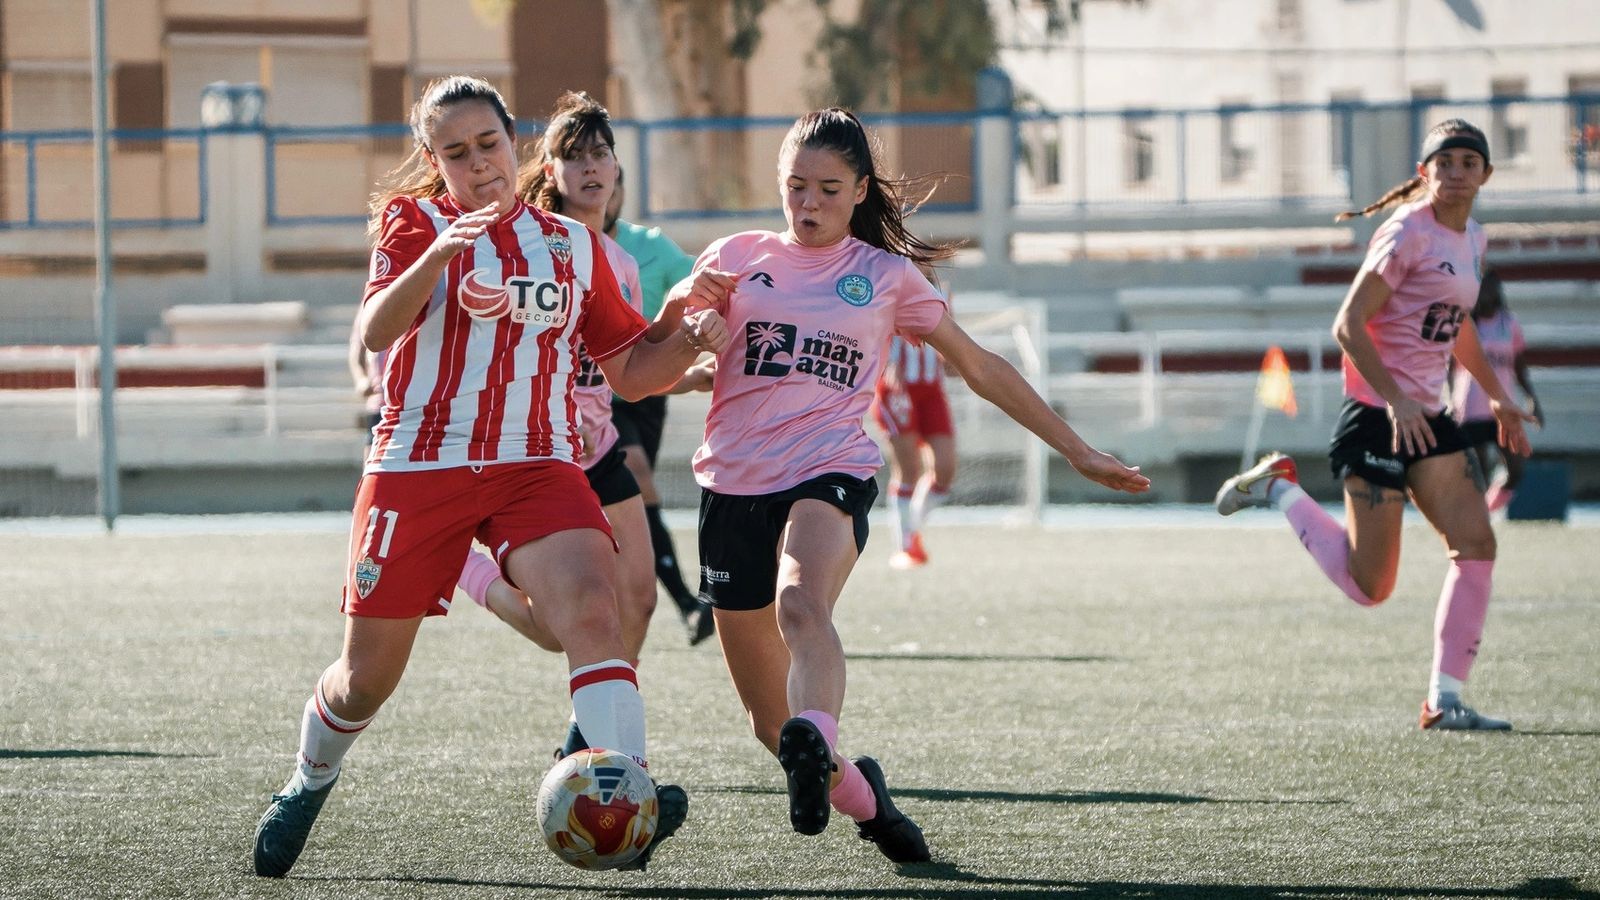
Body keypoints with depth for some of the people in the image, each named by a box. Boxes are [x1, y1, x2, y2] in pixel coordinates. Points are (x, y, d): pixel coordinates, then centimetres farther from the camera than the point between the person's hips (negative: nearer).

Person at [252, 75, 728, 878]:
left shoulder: (573, 245, 12)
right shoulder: (414, 224, 2)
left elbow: (630, 372, 15)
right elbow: (375, 332, -17)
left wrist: (688, 342, -5)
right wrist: (439, 254, -33)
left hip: (537, 466, 2)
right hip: (418, 468, -1)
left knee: (591, 604, -28)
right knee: (366, 680, 8)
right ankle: (308, 783, 38)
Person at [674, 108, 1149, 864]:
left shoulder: (886, 275, 13)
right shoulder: (741, 257, 13)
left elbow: (980, 367, 19)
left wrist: (1075, 450, 18)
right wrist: (691, 295, -18)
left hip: (830, 473, -2)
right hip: (734, 484, 2)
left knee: (802, 607, -37)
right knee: (768, 716, 5)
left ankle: (818, 750, -61)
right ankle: (858, 794, 31)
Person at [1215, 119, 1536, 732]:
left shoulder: (1472, 240, 12)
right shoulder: (1408, 233, -14)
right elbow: (1348, 325, -18)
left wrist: (1495, 394, 30)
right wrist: (1395, 400, -26)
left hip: (1427, 416, 8)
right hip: (1377, 416, -8)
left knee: (1476, 544, -5)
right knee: (1370, 586, -4)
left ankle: (1445, 699, 0)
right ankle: (1280, 490, 18)